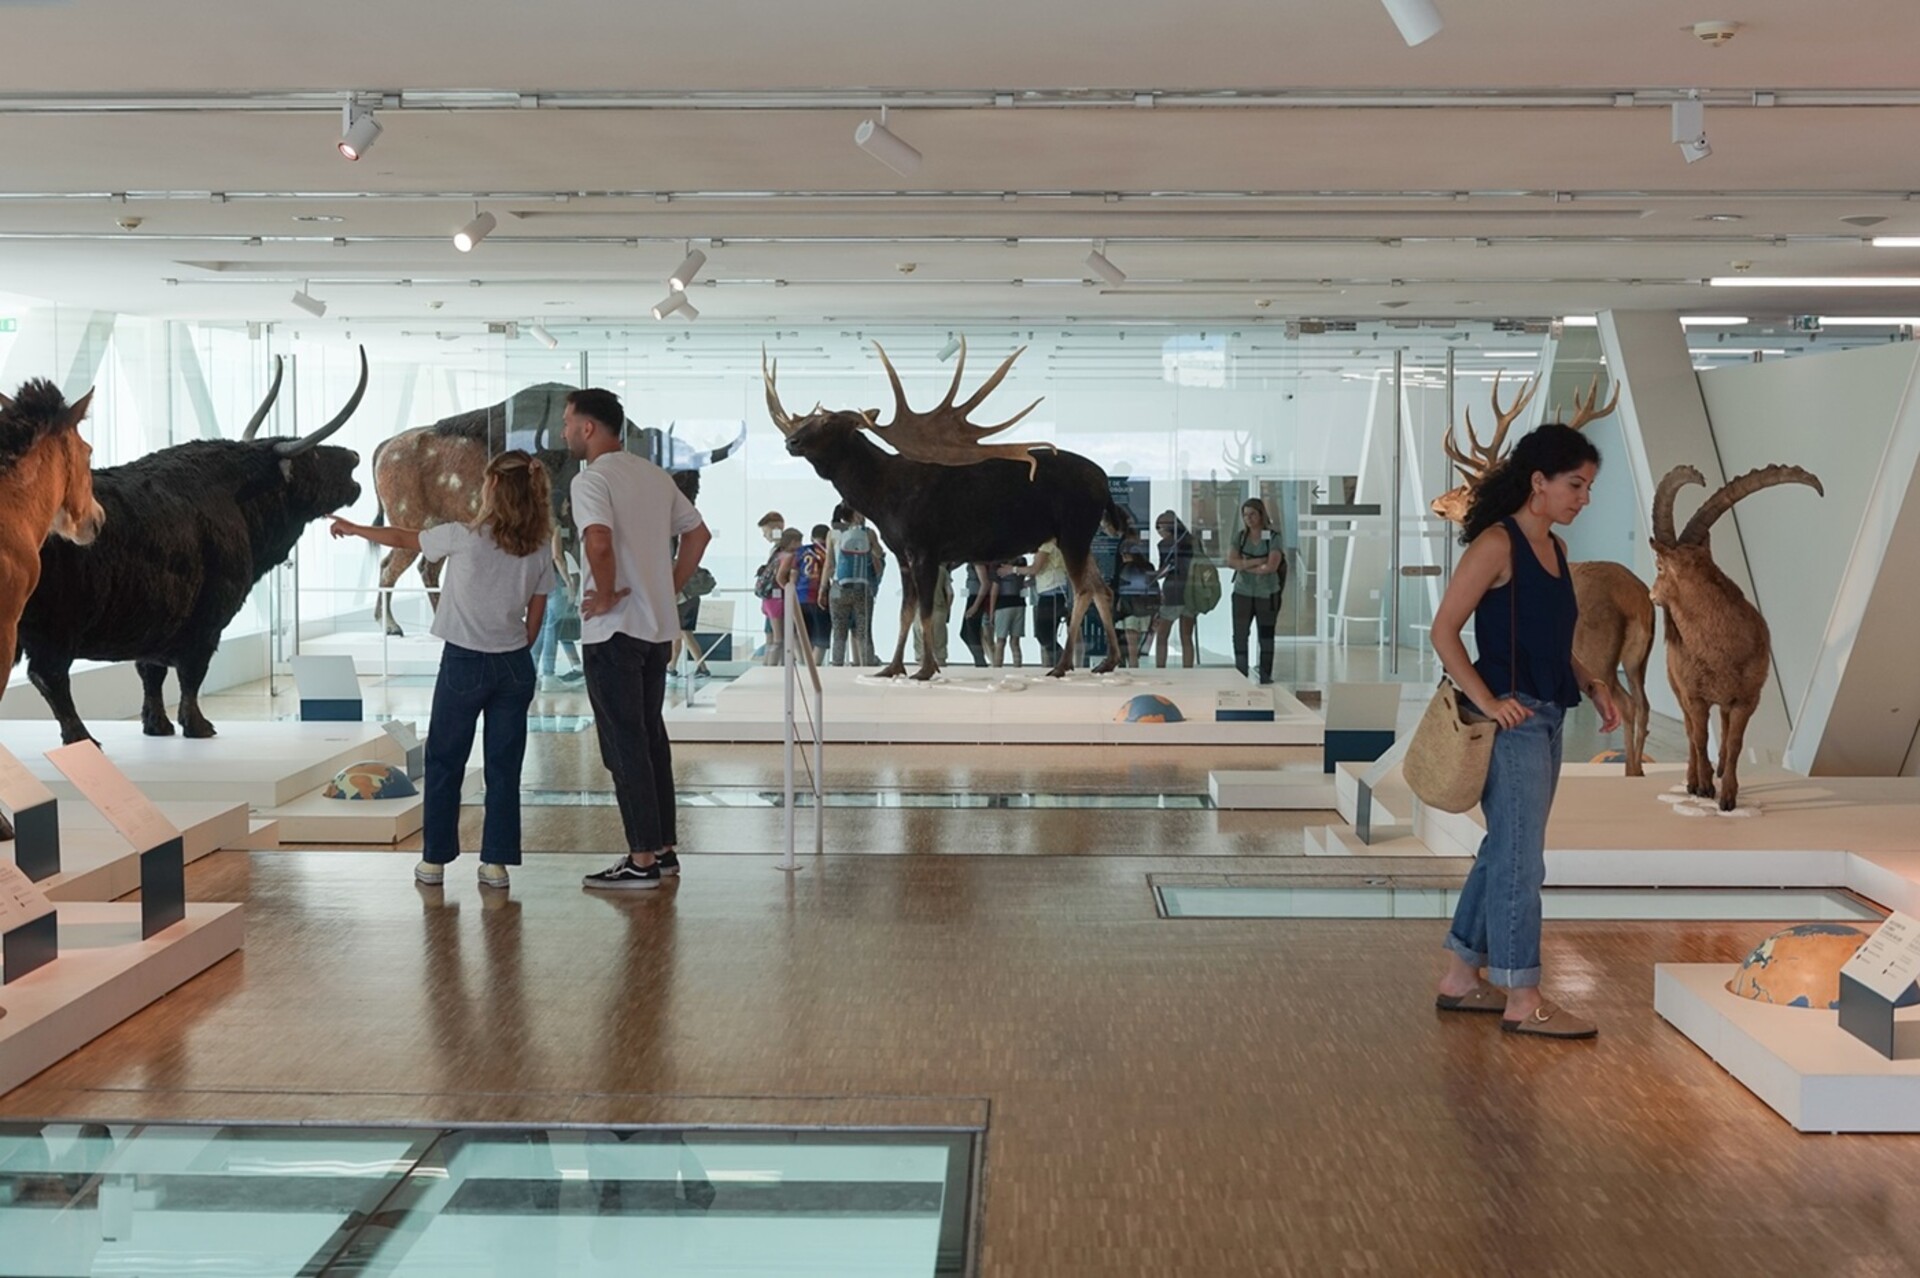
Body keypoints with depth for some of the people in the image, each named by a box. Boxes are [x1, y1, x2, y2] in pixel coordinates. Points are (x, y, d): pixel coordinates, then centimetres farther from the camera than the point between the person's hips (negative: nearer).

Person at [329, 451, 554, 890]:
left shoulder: (464, 537, -10)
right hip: (514, 666, 3)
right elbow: (535, 619, 4)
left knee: (444, 763, 9)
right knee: (504, 767, 7)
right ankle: (496, 863, 8)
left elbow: (403, 539, 6)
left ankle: (435, 860, 14)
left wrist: (353, 529, 23)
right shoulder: (540, 549, -1)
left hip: (464, 664, -3)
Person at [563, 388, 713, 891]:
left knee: (623, 743, -2)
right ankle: (664, 848, 20)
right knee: (651, 737, 15)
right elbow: (698, 532, 18)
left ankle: (642, 860, 1)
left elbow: (599, 541, -30)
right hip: (659, 628, 8)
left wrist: (606, 595, -17)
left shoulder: (592, 479, -13)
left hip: (613, 630, -8)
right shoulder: (654, 475, 12)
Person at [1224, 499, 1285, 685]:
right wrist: (1258, 561, -17)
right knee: (1239, 636, 2)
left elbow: (1271, 566, -16)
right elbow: (1231, 561, -10)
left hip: (1267, 595, -2)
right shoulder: (1239, 537, 5)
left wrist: (1244, 565, -10)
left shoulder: (1273, 538, -4)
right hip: (1242, 594, 2)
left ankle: (1265, 677, 15)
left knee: (1266, 636, 6)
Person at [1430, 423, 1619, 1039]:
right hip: (1513, 720, -9)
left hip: (1546, 719, 9)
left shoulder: (1555, 549, 13)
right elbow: (1444, 630, -14)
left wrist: (1592, 684, 5)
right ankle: (1522, 999, 6)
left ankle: (1461, 977, 25)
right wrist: (1485, 700, -19)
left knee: (1504, 852, 15)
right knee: (1520, 860, -3)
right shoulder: (1497, 544, -12)